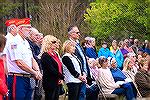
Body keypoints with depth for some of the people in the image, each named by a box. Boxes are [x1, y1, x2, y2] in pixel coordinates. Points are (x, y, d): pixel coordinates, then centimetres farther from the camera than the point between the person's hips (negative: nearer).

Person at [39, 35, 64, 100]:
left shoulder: (55, 54, 15)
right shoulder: (45, 56, -12)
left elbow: (60, 67, 14)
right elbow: (52, 70, -19)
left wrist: (61, 78, -1)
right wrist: (61, 77, -11)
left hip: (57, 83, 9)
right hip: (50, 83, -9)